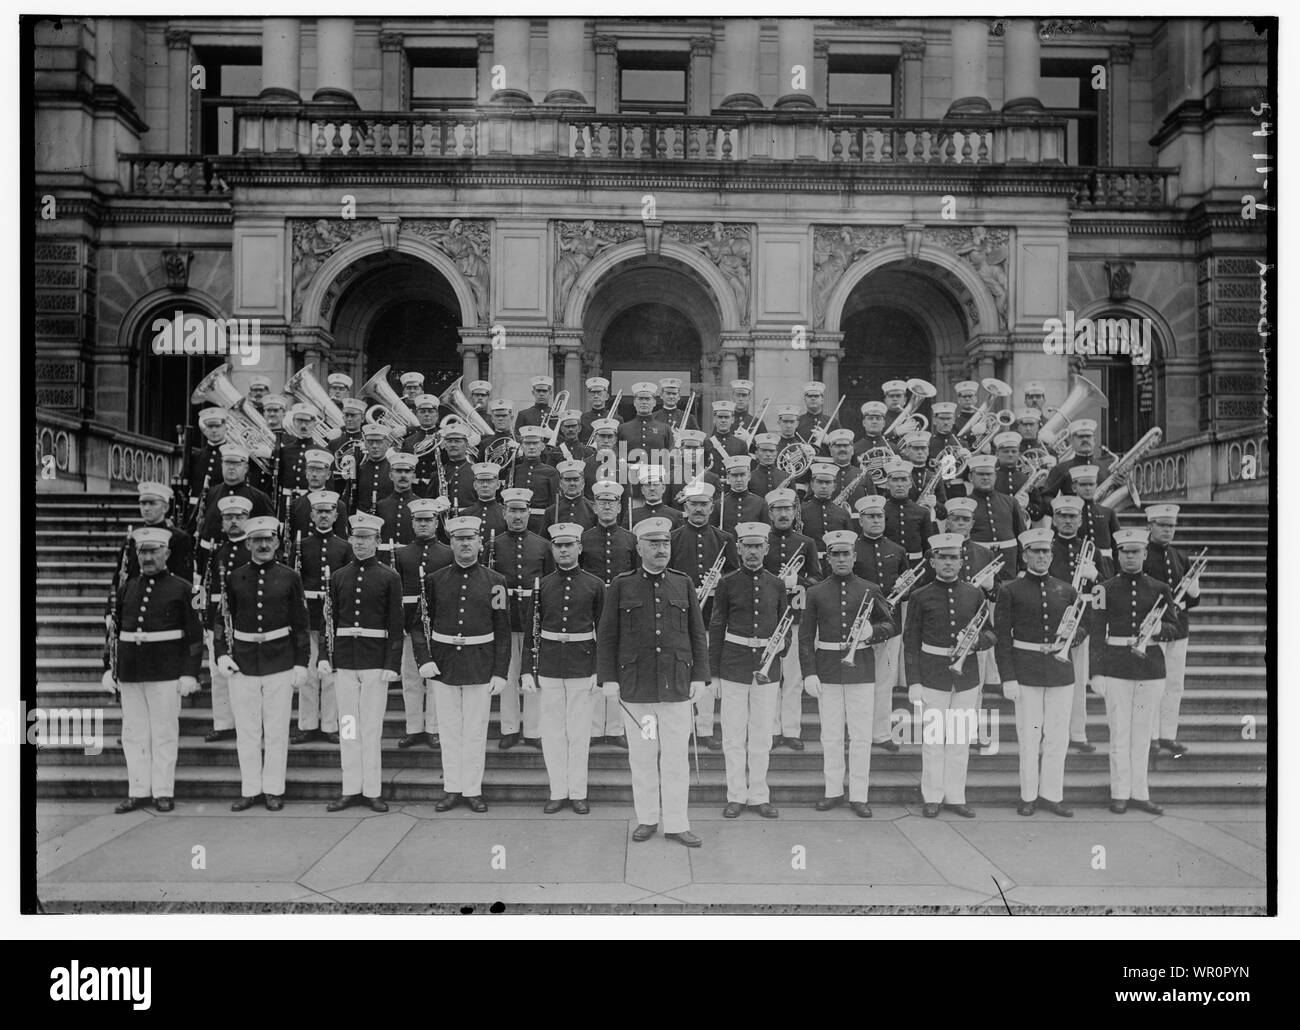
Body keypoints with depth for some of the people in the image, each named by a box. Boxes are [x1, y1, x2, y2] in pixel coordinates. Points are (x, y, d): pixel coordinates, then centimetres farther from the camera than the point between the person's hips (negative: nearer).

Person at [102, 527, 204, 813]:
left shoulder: (181, 588, -2)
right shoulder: (126, 587, 10)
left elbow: (194, 635, -4)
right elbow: (114, 630, 15)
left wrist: (190, 673, -9)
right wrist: (108, 667, 9)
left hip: (166, 672, -4)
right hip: (129, 671, 4)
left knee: (165, 732, 3)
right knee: (134, 732, 9)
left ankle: (163, 792, 12)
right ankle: (138, 791, 19)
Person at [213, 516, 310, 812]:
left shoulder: (289, 577, 1)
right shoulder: (234, 578, 5)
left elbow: (301, 624, 2)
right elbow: (221, 618, 10)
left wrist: (301, 664, -2)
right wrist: (221, 654, -2)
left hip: (280, 664, -1)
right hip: (242, 663, 2)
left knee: (277, 731, 5)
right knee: (246, 731, 7)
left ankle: (273, 790, 16)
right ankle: (249, 789, 19)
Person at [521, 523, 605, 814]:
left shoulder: (595, 585, 0)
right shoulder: (541, 585, 4)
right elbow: (530, 631, 5)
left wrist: (601, 672, -3)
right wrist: (527, 671, 0)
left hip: (583, 666, -1)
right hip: (549, 666, 1)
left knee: (579, 732, 5)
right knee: (552, 731, 7)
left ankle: (578, 793, 17)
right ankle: (558, 792, 19)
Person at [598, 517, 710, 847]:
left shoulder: (683, 585, 8)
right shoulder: (621, 587, 3)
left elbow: (697, 634, 9)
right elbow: (606, 636, 3)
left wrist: (700, 676, 3)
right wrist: (608, 678, -4)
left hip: (677, 685, 1)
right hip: (635, 687, -1)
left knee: (676, 757, 4)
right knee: (642, 757, 8)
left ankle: (676, 824, 15)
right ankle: (647, 819, 23)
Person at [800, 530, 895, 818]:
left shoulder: (870, 590, 4)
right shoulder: (816, 592, 4)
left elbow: (889, 625, 9)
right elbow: (806, 636, 2)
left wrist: (871, 631, -14)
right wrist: (809, 673, -6)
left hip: (861, 668, 0)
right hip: (827, 670, 0)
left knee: (861, 736, 1)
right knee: (830, 736, 7)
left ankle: (859, 796, 12)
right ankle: (833, 792, 19)